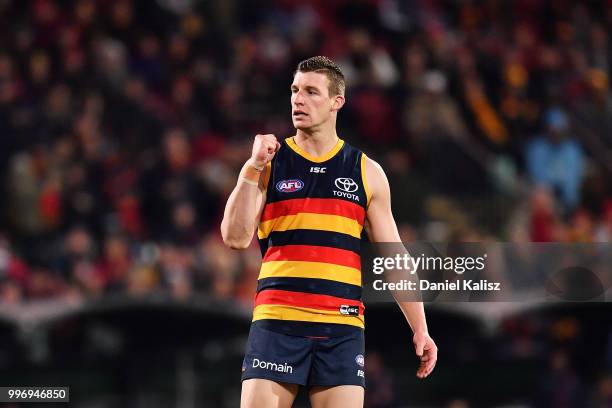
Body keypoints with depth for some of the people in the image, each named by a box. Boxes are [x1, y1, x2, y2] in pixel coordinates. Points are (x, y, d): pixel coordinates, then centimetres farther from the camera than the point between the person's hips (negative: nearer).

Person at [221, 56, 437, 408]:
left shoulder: (367, 172, 10)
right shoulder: (268, 164, 7)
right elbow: (236, 238, -6)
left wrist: (420, 329, 7)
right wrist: (254, 168, -13)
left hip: (342, 329, 1)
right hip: (277, 323, -1)